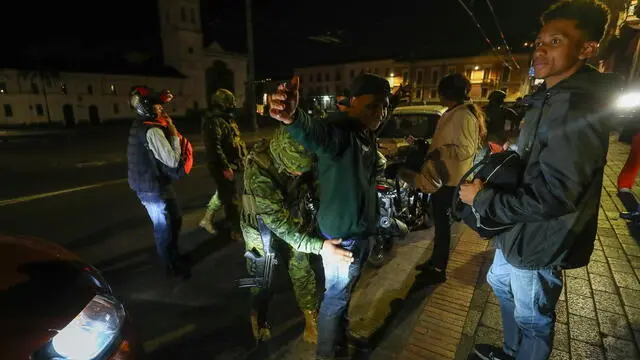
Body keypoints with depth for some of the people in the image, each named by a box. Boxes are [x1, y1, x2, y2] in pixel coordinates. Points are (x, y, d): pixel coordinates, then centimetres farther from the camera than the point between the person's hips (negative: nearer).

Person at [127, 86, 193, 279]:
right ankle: (172, 266, 24)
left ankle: (173, 255, 40)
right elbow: (173, 161, -25)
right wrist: (174, 133, -18)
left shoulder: (139, 124, 7)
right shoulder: (152, 131, -25)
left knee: (174, 220, 23)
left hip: (145, 184, 10)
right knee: (165, 228, 6)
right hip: (154, 188, -10)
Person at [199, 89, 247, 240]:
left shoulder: (227, 119, 15)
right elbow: (214, 147, -25)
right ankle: (236, 230, 10)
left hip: (233, 164, 10)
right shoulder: (214, 121, -17)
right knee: (231, 198, -2)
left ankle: (207, 219, 36)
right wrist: (225, 167, -27)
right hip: (224, 166, -10)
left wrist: (244, 154, 20)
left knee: (223, 194, 21)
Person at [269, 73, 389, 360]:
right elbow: (315, 134, -50)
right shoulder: (339, 130, -24)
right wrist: (292, 118, -69)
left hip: (362, 230, 9)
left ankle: (341, 336, 52)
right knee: (336, 296, 11)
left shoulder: (366, 133, 5)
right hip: (342, 235, -9)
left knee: (345, 292, 27)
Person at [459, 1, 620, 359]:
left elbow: (554, 195, -30)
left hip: (540, 240, -11)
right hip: (520, 230, 11)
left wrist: (483, 200, -22)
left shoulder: (580, 106, -24)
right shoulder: (550, 99, 11)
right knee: (501, 282, 28)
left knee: (532, 319, 11)